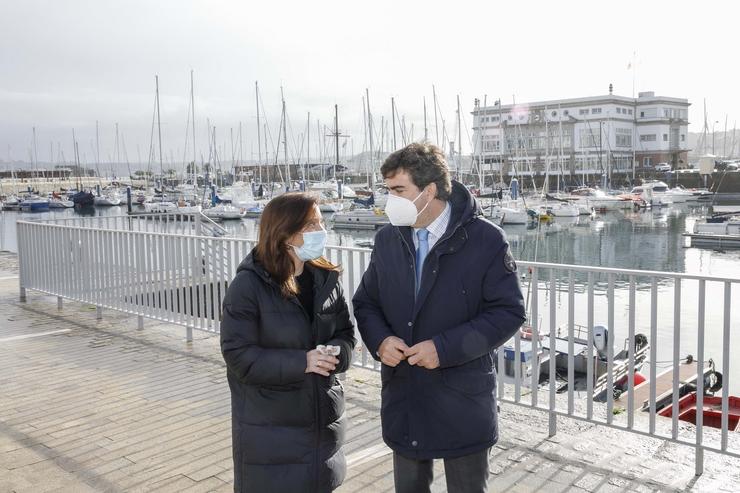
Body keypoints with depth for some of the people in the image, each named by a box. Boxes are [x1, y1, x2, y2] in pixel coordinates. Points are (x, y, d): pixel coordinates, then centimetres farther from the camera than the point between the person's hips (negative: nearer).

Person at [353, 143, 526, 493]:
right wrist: (380, 340, -11)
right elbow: (365, 302, 11)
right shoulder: (387, 240, 2)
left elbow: (508, 311, -12)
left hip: (463, 401, -4)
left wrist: (446, 348, -20)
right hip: (402, 397, 4)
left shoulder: (484, 239, -11)